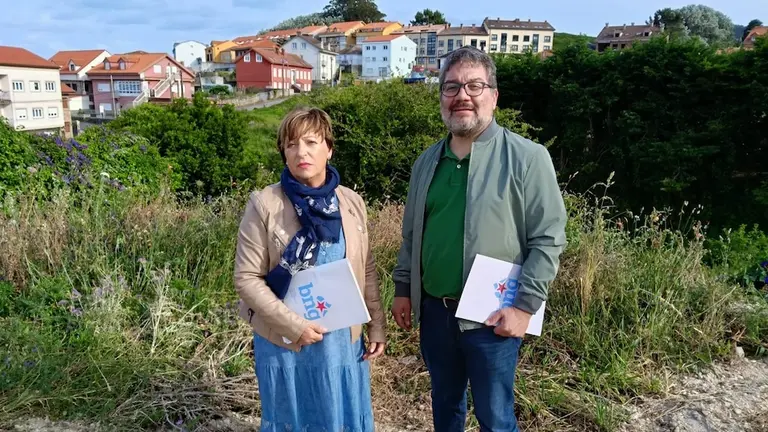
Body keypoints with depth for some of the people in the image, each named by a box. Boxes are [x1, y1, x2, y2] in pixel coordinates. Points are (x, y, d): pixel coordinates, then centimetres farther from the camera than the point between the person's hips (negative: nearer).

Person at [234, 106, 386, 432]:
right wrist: (294, 325, -17)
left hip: (343, 338, 3)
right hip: (284, 340, -2)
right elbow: (247, 278, -12)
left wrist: (377, 325, 4)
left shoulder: (352, 203, -2)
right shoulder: (264, 205, -12)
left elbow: (367, 271, 5)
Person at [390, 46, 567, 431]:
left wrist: (524, 306, -15)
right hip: (434, 310, 5)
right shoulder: (428, 160, 7)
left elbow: (548, 238, -12)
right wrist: (403, 288, 12)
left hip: (492, 317, -5)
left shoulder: (527, 158, -11)